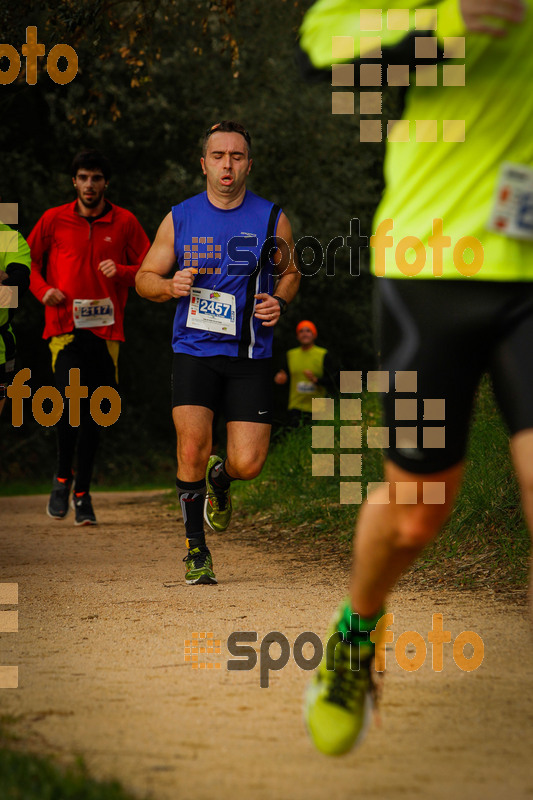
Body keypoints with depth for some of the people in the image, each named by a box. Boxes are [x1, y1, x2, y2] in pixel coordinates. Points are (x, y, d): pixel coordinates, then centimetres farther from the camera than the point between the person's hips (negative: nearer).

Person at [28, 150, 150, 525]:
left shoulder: (124, 222, 5)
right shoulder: (54, 220, 5)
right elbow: (28, 259, 15)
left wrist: (121, 271, -11)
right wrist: (43, 289, -3)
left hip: (106, 328, 1)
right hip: (65, 326, -1)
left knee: (94, 414, 4)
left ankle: (83, 493, 15)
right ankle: (62, 477, 2)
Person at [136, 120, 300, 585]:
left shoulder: (272, 219, 3)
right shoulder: (180, 219, 3)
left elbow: (290, 273, 18)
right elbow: (144, 278, 11)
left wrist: (279, 302, -4)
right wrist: (171, 286, -12)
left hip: (250, 356, 0)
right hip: (194, 351, 0)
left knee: (248, 464, -8)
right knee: (192, 449, -16)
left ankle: (220, 481, 31)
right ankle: (196, 549, 2)